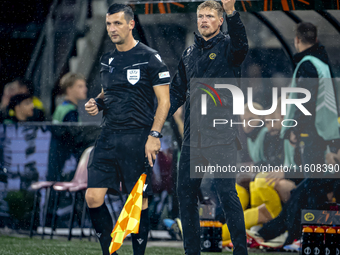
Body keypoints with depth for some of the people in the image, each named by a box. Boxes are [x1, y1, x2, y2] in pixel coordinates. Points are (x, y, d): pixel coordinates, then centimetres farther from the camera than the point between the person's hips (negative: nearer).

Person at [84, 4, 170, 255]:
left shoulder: (150, 58, -4)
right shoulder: (107, 60, 14)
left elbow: (164, 101, -5)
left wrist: (154, 135, -14)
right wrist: (97, 104, 5)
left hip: (137, 137, -5)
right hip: (109, 136, 6)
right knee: (93, 196, -4)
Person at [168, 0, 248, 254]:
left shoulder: (227, 46, -2)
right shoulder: (189, 54, 16)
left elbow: (240, 45, -27)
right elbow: (177, 92, 23)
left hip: (221, 137, -6)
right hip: (193, 136, 6)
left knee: (226, 192, -9)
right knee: (186, 192, 6)